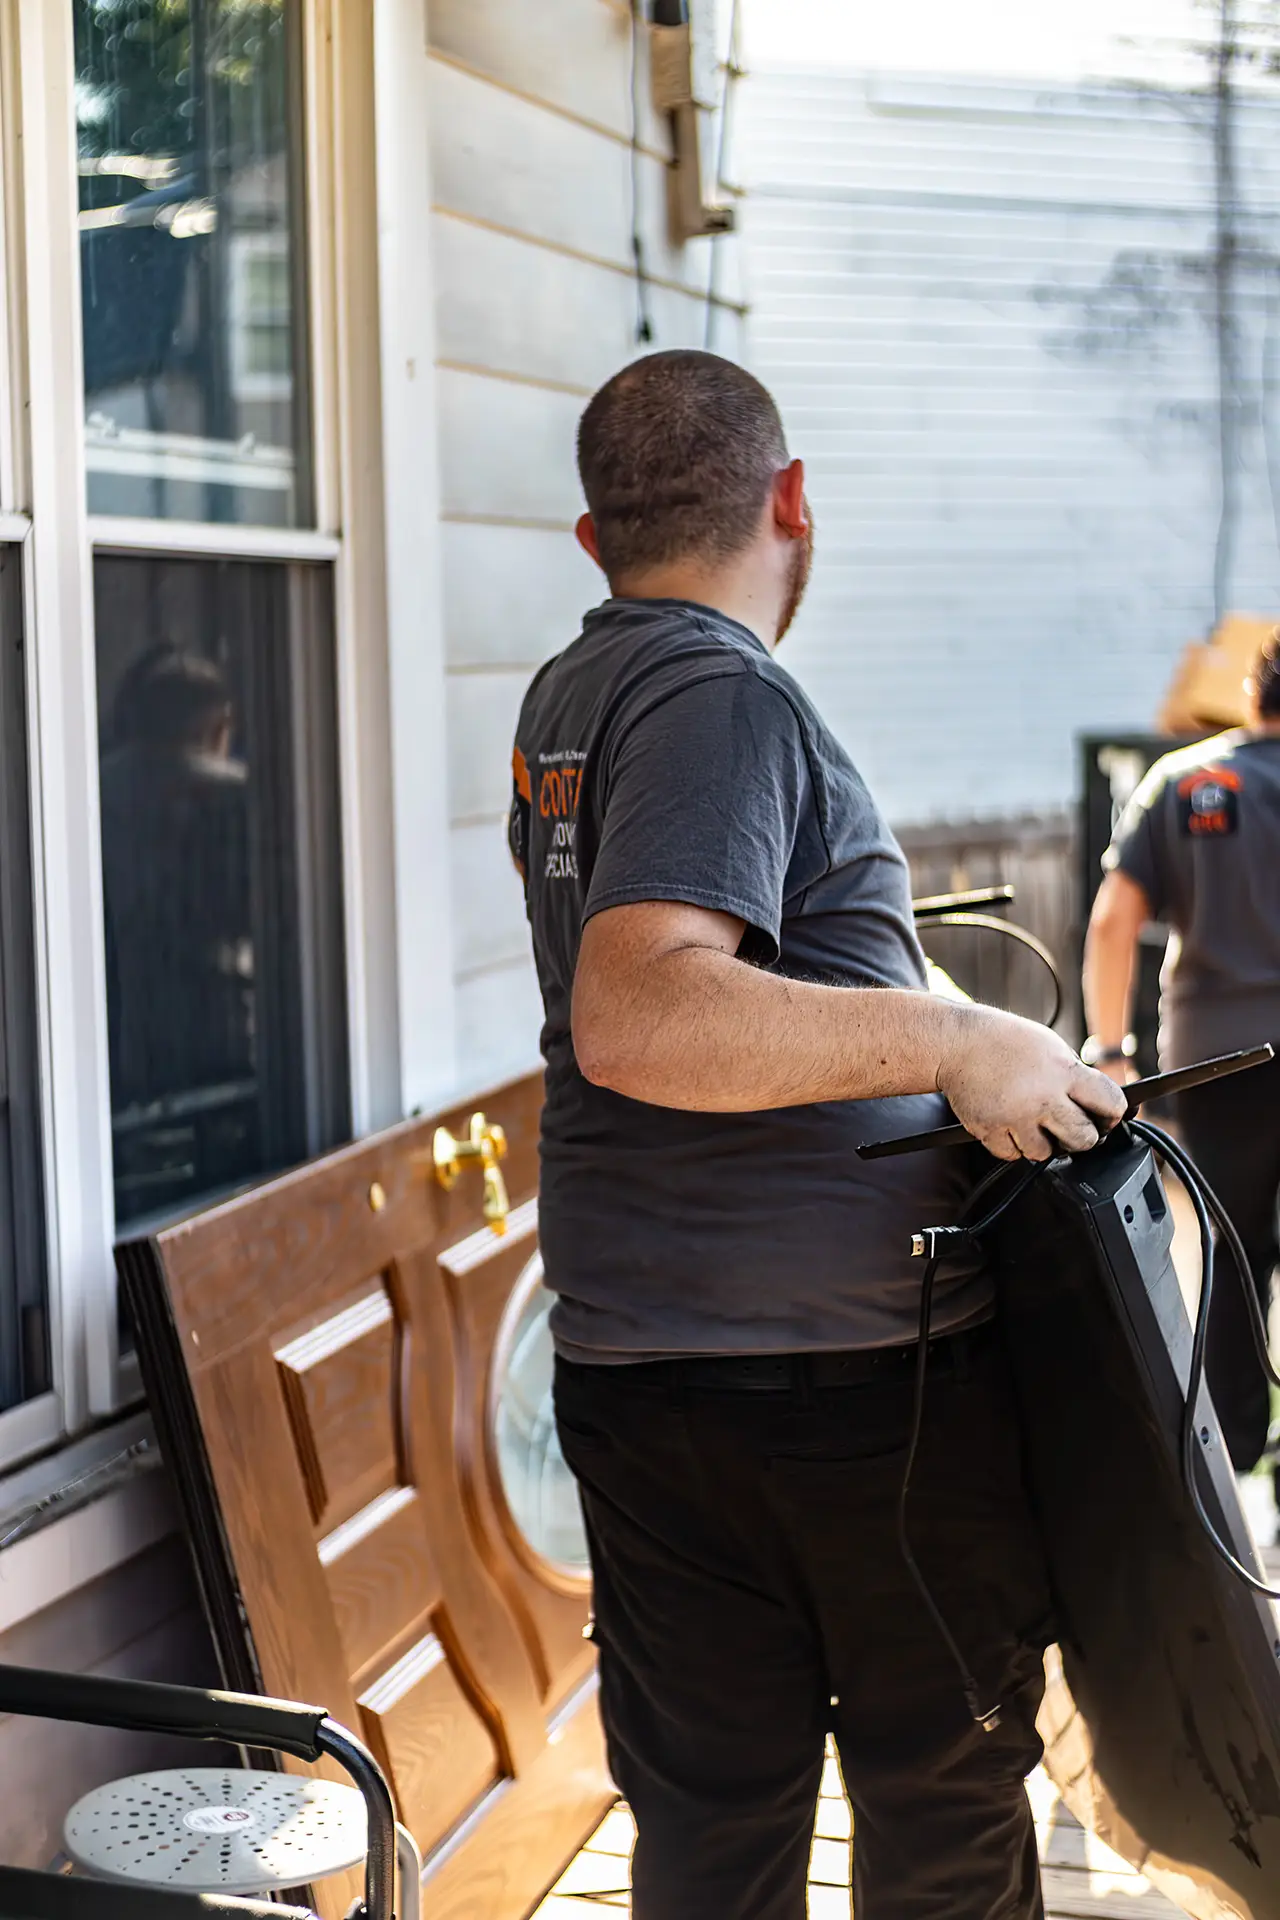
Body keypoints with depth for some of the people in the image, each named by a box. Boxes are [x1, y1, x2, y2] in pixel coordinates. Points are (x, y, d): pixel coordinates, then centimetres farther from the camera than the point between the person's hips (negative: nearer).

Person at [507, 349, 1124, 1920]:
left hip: (631, 1366, 8)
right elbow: (635, 1018, -29)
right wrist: (956, 1042, -26)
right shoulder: (727, 699, -15)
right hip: (855, 1371, -7)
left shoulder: (559, 702, 12)